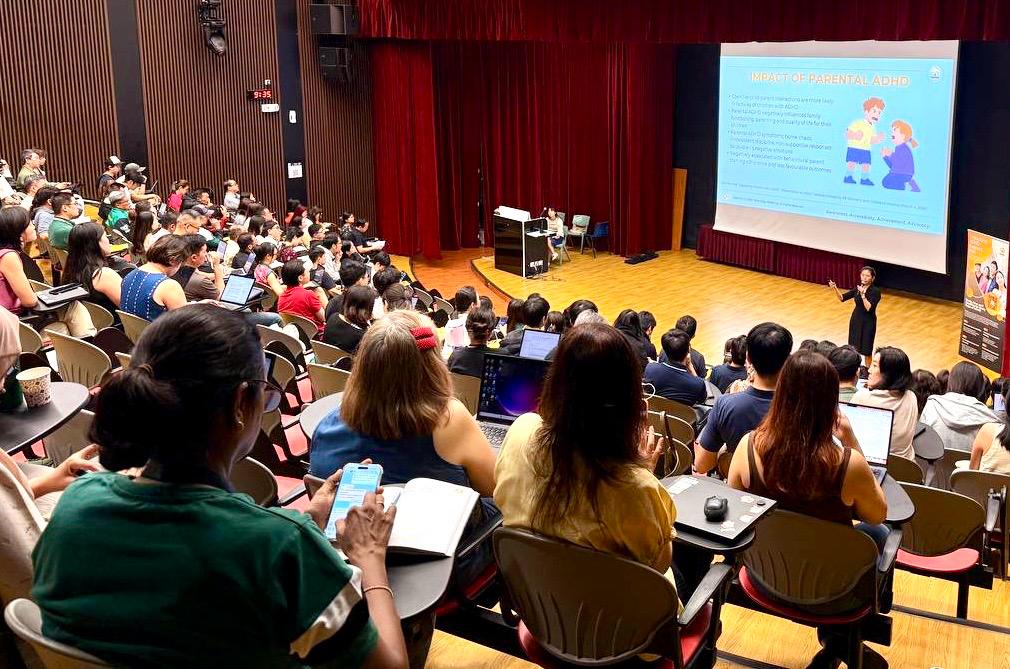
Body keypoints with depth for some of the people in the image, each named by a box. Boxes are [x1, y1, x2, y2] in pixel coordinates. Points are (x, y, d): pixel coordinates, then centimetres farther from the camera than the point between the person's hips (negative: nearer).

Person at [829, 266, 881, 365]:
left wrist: (862, 294, -32)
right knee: (854, 346, 12)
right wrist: (835, 288, -15)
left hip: (868, 322, -5)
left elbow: (869, 308, -26)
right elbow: (842, 298, 1)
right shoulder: (858, 288, 0)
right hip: (855, 320, 5)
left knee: (866, 349, 5)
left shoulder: (875, 291, -17)